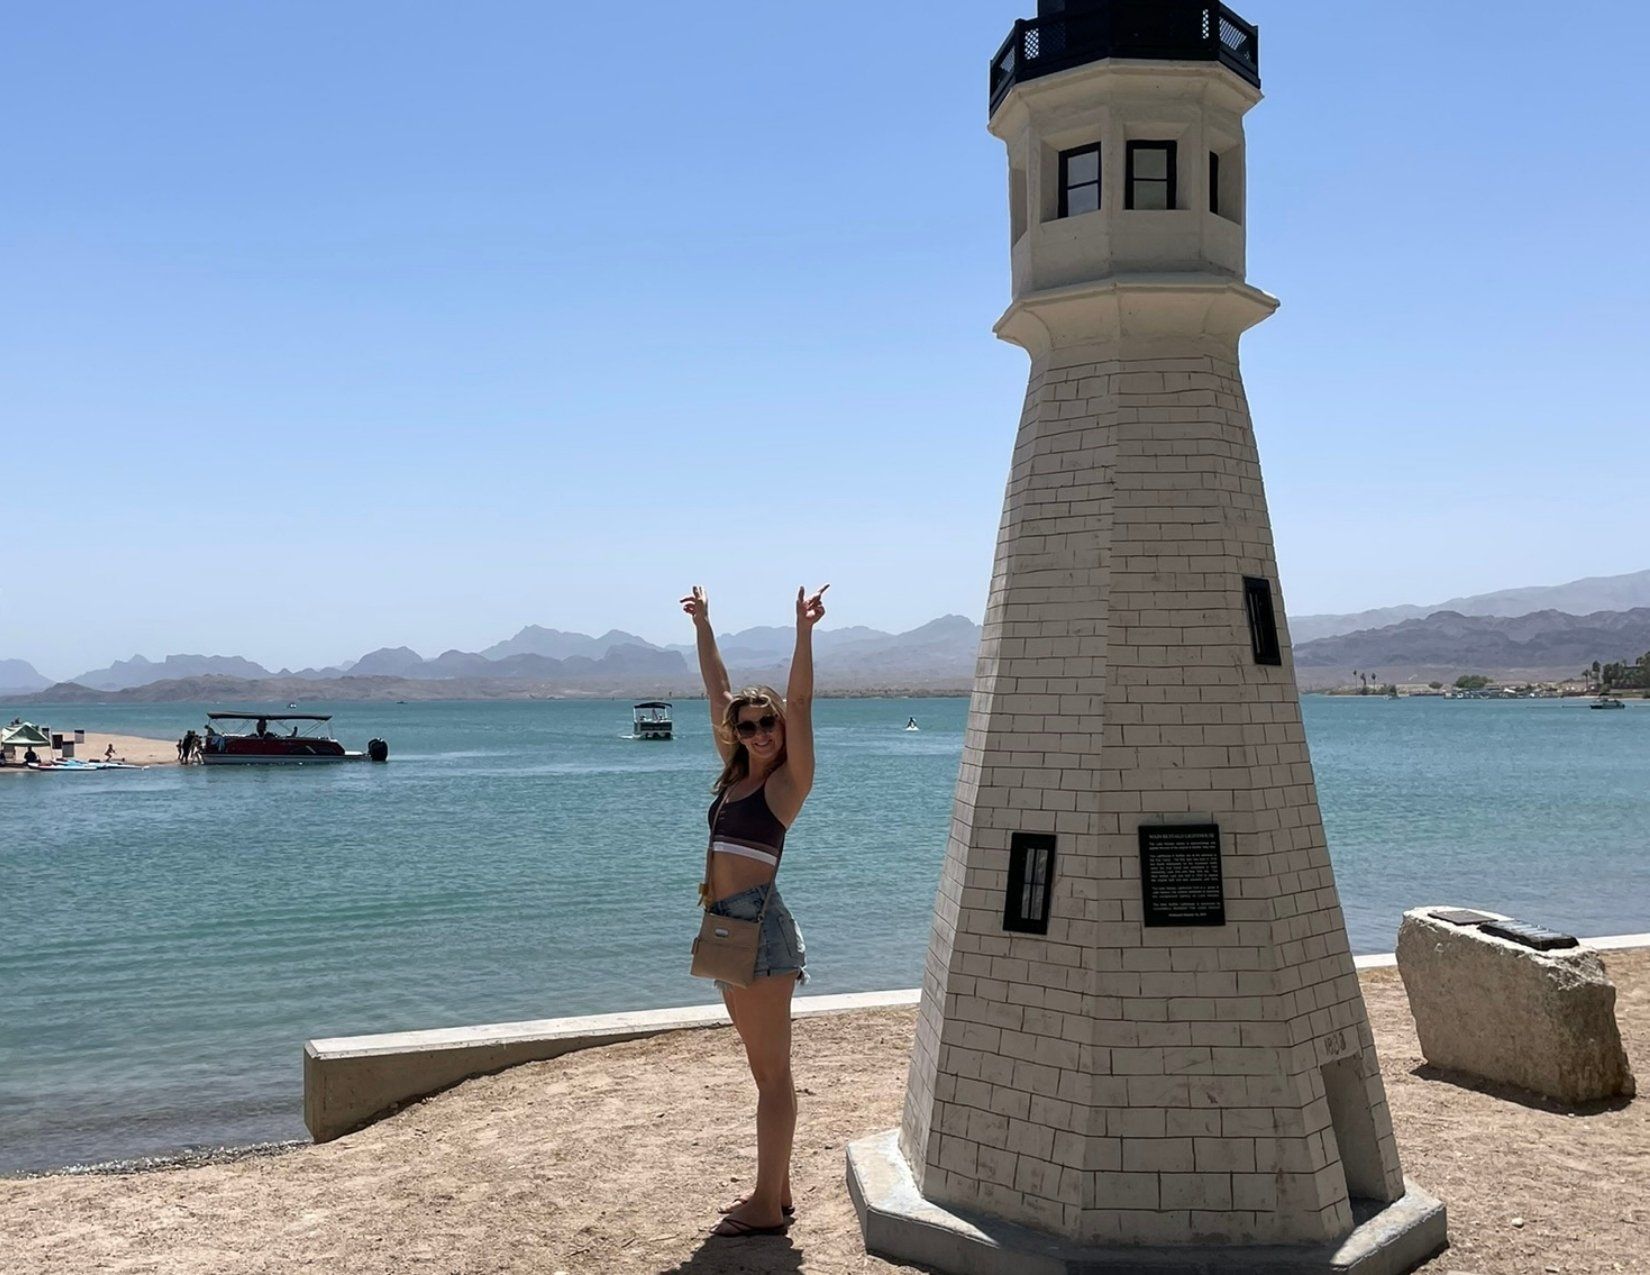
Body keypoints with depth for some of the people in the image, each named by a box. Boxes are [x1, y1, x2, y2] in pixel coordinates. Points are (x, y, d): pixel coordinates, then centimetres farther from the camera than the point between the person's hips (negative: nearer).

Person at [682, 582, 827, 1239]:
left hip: (759, 925, -8)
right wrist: (703, 625, 22)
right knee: (765, 1070, 14)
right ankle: (774, 1190, 23)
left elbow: (799, 703, -18)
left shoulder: (788, 782, -6)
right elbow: (717, 691, 19)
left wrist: (803, 631, -28)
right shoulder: (736, 775, 13)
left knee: (772, 1071, -3)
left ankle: (768, 1207, 2)